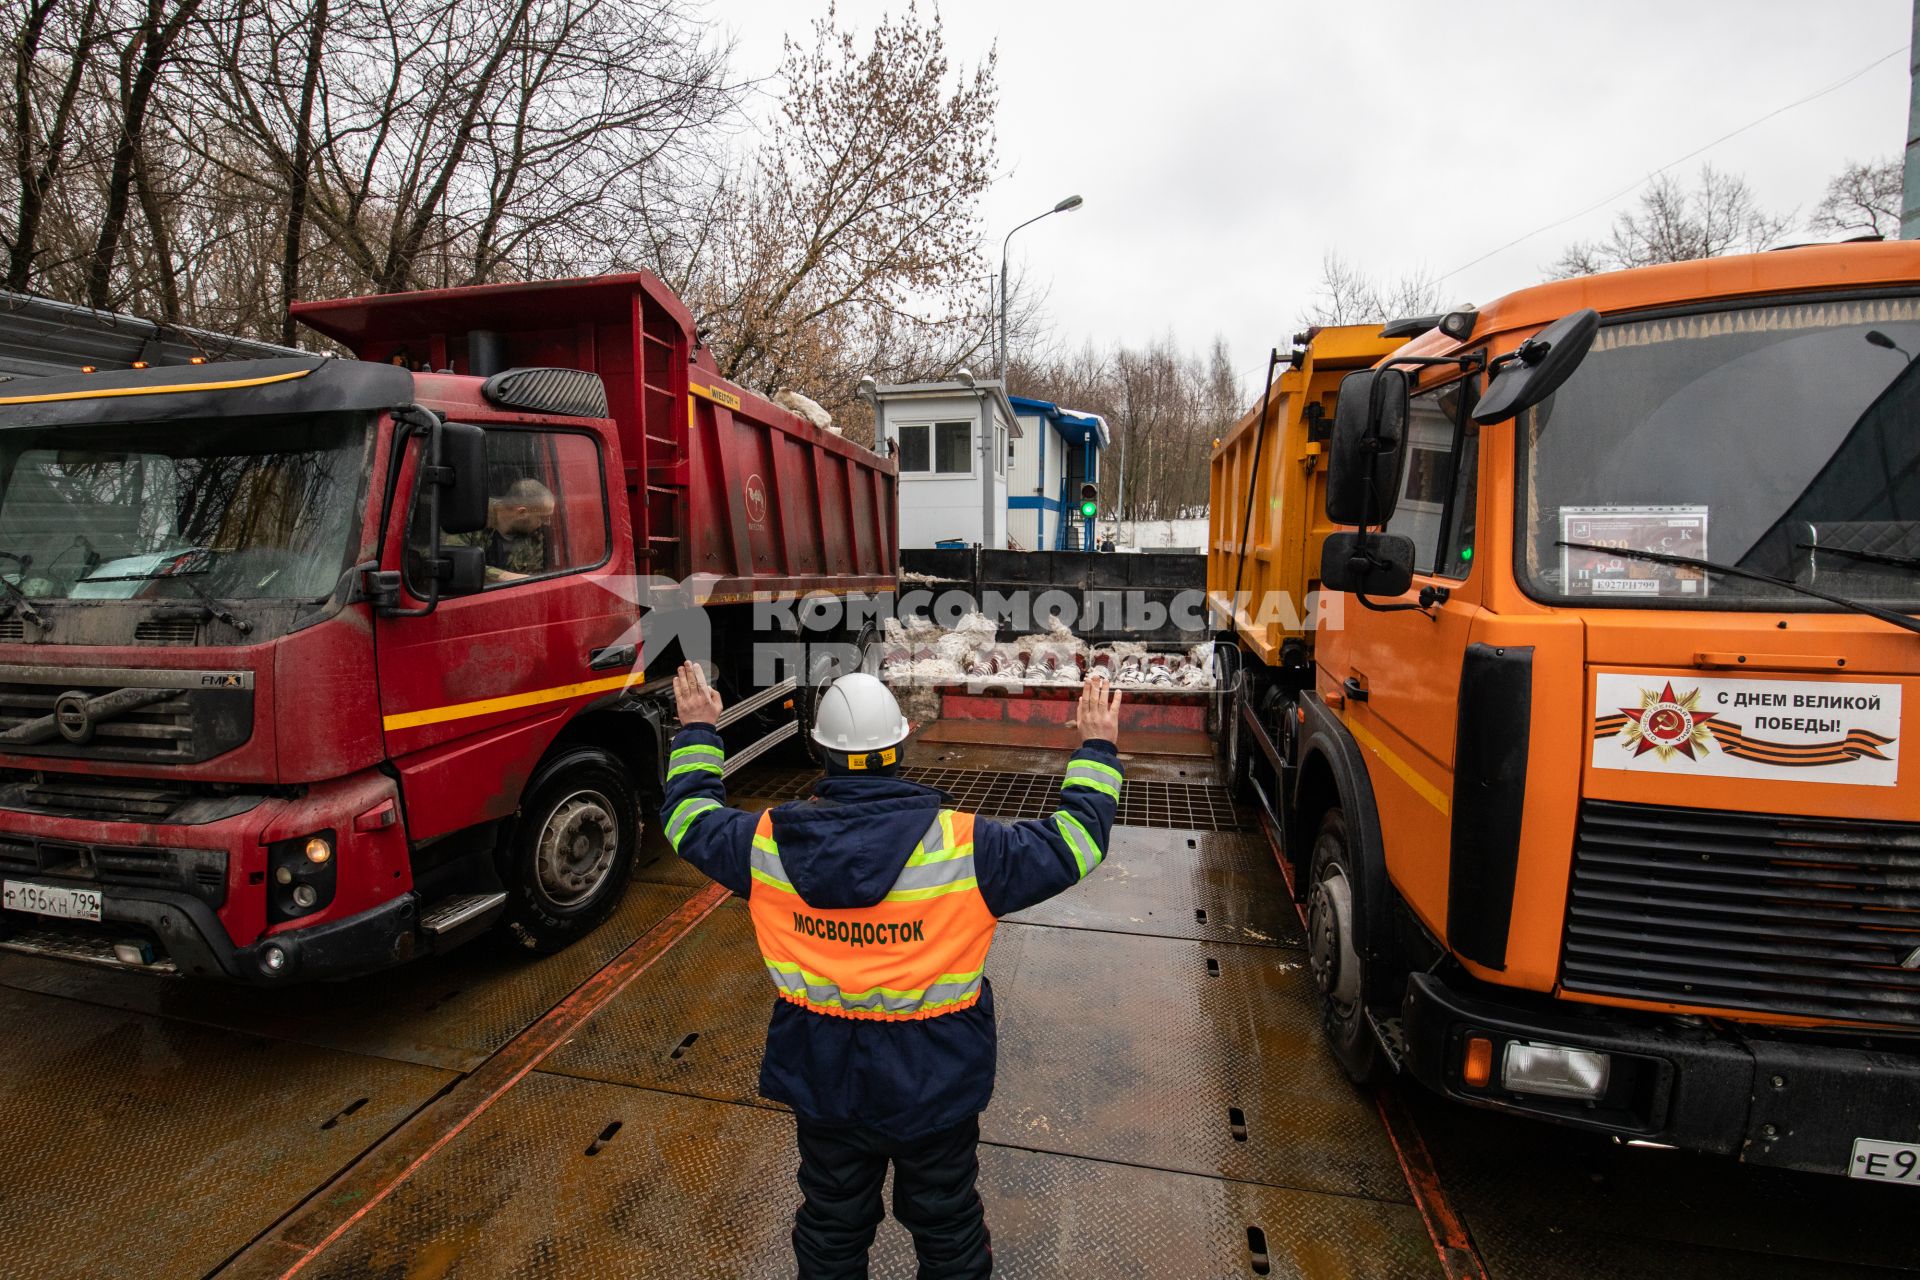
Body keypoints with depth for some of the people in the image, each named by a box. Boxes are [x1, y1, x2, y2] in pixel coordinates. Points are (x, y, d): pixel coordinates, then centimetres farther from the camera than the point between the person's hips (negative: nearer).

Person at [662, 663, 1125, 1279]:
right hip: (933, 1086, -2)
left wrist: (697, 732, 16)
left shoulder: (769, 841, -18)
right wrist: (1097, 749, -3)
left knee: (830, 1224, 28)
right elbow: (1074, 841, -16)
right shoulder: (962, 846, -26)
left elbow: (689, 818, 2)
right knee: (946, 1225, 25)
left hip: (822, 1083, 2)